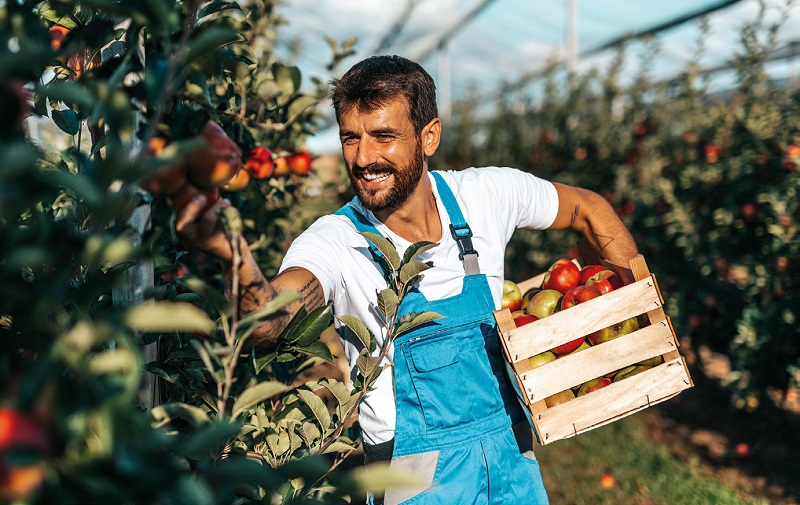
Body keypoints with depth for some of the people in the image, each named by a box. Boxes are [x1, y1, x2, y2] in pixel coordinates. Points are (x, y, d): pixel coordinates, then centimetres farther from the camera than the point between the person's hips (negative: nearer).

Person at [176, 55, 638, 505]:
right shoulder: (335, 242, -19)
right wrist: (235, 252, -59)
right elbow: (267, 323, -39)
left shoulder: (487, 195, -9)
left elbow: (590, 209, 9)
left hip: (513, 456, 4)